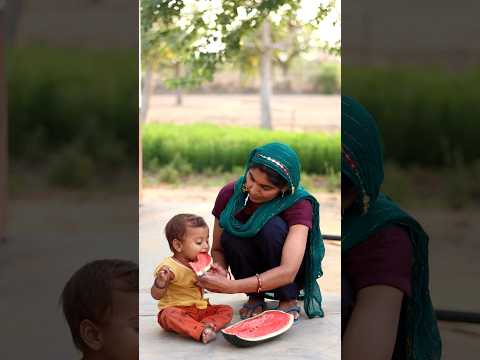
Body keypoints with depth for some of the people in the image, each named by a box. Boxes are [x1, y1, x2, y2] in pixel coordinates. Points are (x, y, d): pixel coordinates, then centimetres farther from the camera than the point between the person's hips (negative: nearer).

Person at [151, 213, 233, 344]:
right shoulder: (169, 267, -14)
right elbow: (156, 295, -16)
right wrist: (161, 282, -38)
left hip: (200, 309, 7)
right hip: (176, 309, -7)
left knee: (227, 310, -7)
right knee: (170, 316, -37)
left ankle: (207, 324, -32)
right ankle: (202, 332, -50)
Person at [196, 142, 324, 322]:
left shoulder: (298, 204, -28)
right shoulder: (229, 194, -18)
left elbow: (288, 272, -39)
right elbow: (218, 248, -6)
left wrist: (231, 286, -47)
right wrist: (220, 270, -31)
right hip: (252, 271, 3)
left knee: (272, 226, -33)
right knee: (230, 235, -28)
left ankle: (288, 300, -14)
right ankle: (255, 297, -6)